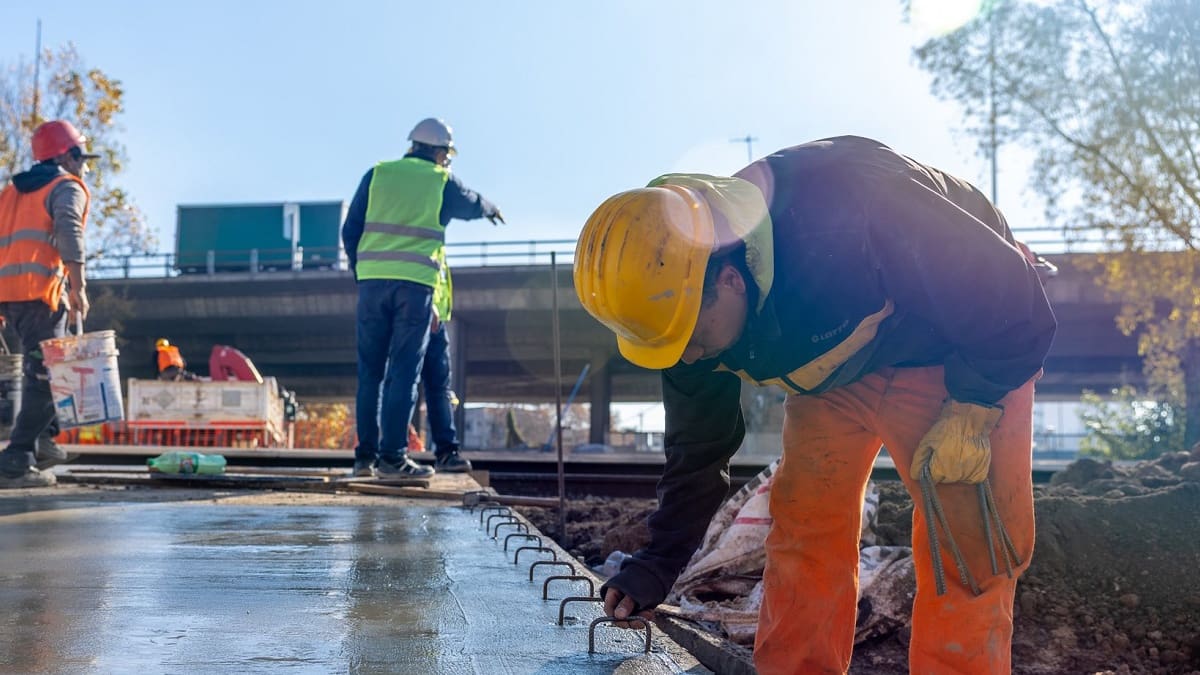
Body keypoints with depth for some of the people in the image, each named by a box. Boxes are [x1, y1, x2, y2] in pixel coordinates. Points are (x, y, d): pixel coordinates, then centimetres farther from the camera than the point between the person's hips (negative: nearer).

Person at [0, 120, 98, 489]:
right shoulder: (68, 187, 4)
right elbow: (68, 231, -15)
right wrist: (78, 287, -22)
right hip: (38, 291, -8)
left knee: (43, 366, 21)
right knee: (44, 374, -6)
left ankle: (44, 438, 13)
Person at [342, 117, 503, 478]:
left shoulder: (377, 174, 11)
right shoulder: (441, 182, 7)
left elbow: (350, 230, 9)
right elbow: (472, 206, 28)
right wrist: (491, 209, 50)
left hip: (372, 280, 3)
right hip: (415, 285, -3)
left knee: (369, 371, 9)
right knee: (403, 372, -1)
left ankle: (365, 455, 11)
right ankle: (392, 456, -3)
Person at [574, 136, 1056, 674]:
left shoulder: (852, 211, -42)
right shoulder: (680, 298, -19)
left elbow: (1011, 294, -27)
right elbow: (697, 443, -3)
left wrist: (971, 412, -24)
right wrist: (658, 562, -4)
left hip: (964, 357, -5)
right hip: (834, 375, 5)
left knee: (967, 549, -10)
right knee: (804, 536, 2)